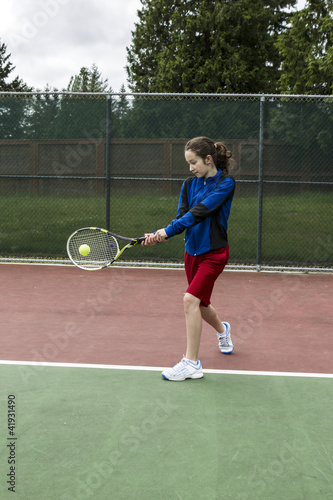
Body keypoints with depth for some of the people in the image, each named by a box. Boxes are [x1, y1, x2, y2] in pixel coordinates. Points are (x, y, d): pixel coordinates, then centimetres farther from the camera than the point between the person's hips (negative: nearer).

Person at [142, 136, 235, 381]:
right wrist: (158, 236, -18)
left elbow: (200, 212, -24)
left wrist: (168, 230, -30)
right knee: (201, 304, 17)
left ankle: (191, 363, -12)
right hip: (192, 251, 7)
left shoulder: (225, 183, -13)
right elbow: (182, 217, -1)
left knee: (191, 299, -19)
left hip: (214, 252, -7)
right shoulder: (189, 184, 6)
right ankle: (222, 330, 51)